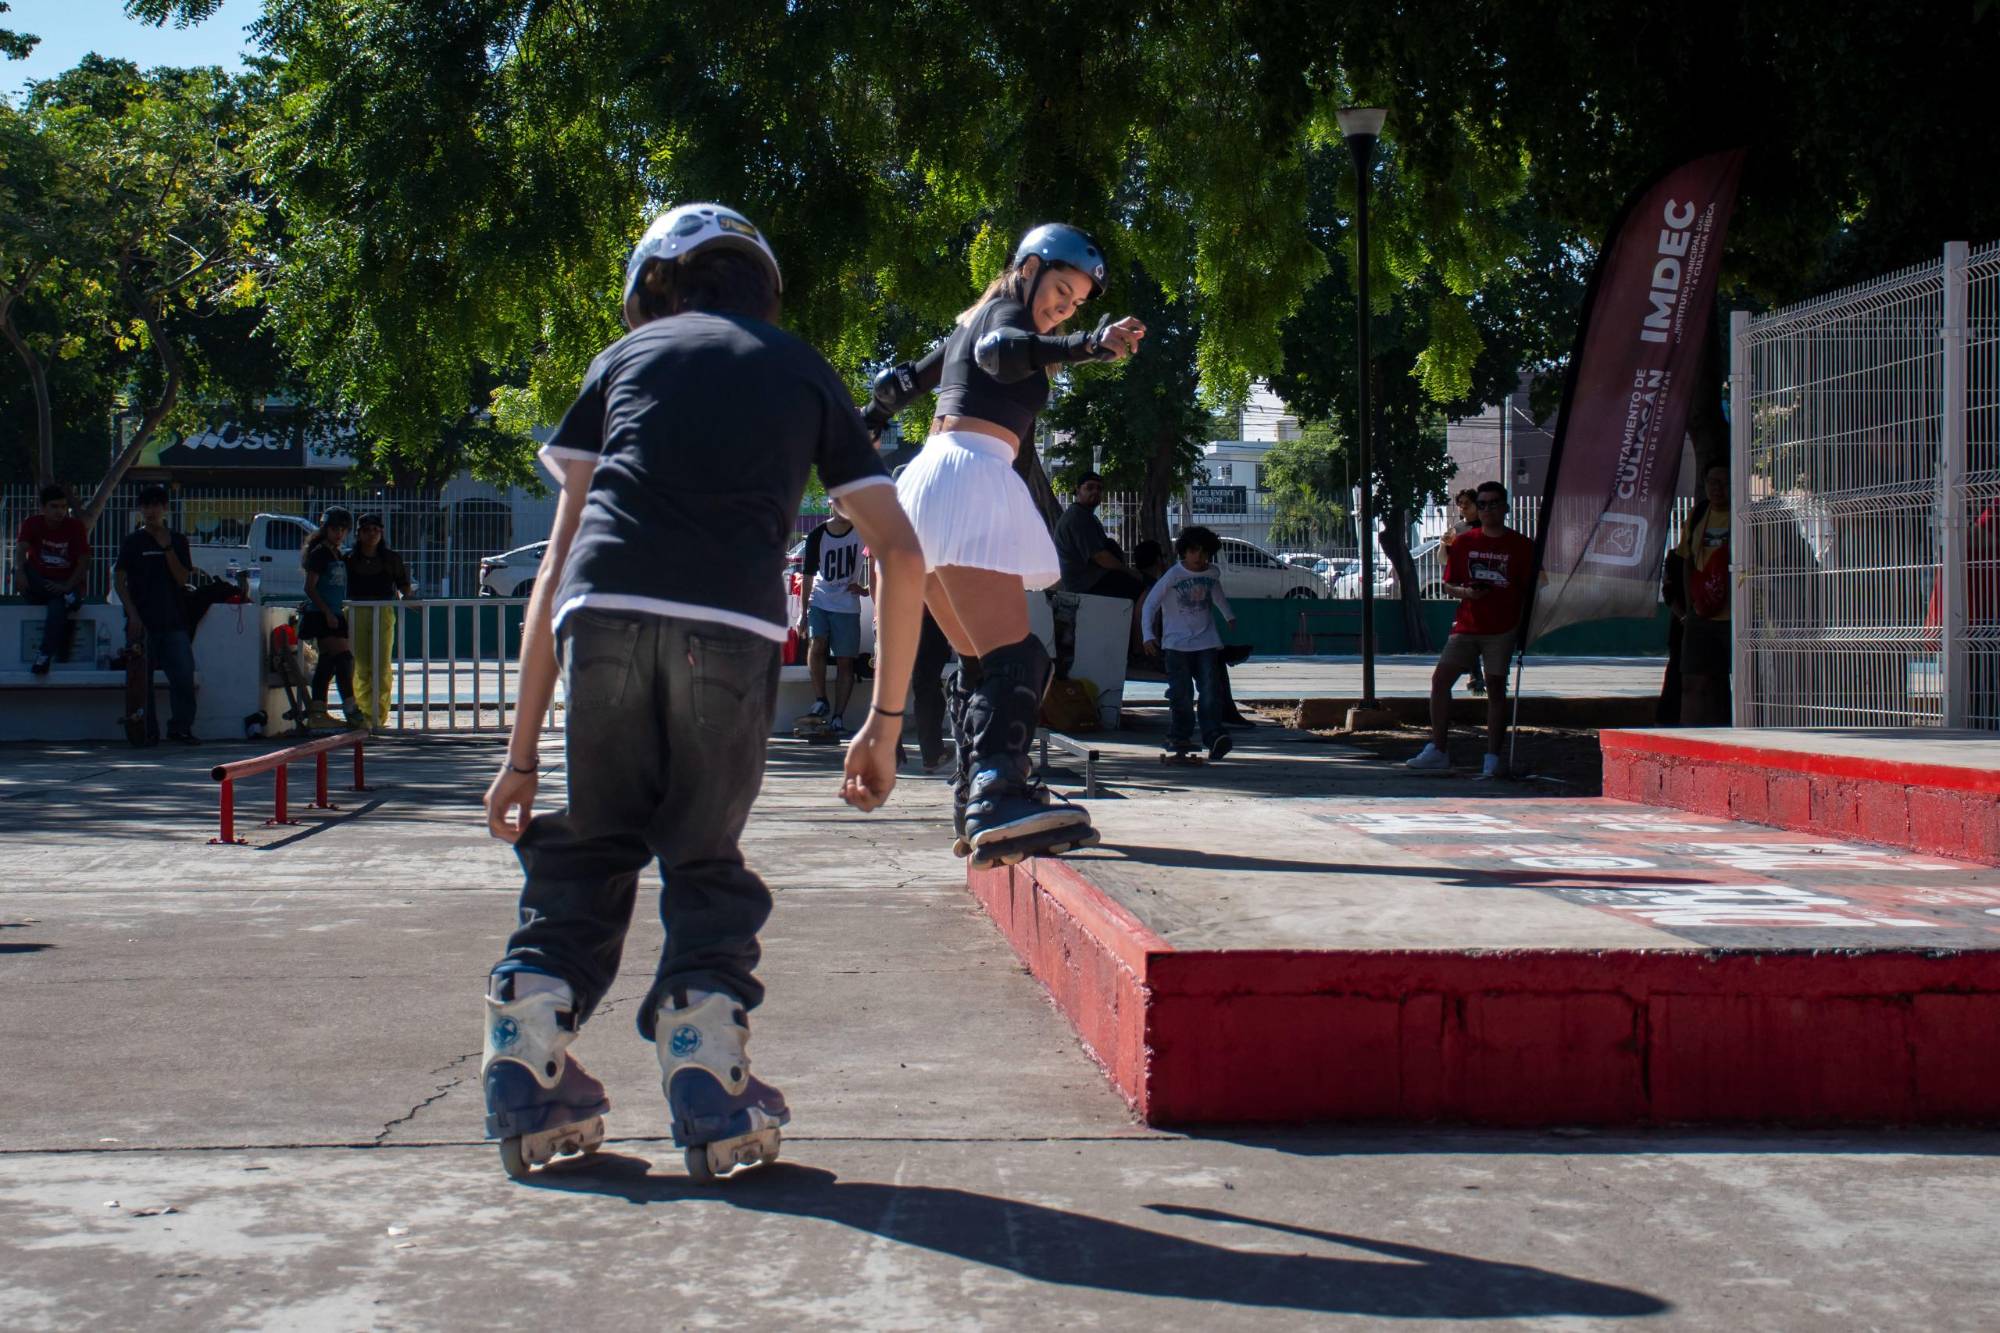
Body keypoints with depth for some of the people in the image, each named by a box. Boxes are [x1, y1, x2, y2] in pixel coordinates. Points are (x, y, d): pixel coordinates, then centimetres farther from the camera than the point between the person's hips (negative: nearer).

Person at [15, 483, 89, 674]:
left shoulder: (75, 527, -4)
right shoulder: (32, 523, -1)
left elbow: (84, 562, -9)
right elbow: (21, 549, -18)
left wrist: (67, 586, -22)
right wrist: (19, 570, -40)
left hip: (66, 585, -2)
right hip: (38, 585, 3)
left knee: (57, 607, -36)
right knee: (20, 570, -29)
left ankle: (45, 656, -34)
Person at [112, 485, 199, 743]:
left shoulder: (178, 541, 10)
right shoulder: (132, 542, 6)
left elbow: (182, 578, 1)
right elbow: (119, 580, 3)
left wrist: (167, 548, -9)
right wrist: (132, 615, -7)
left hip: (174, 621, 1)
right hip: (142, 622, -1)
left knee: (184, 676, -6)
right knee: (141, 679, 0)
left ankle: (181, 726, 4)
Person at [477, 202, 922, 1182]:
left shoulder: (626, 357, 25)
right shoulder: (803, 373, 26)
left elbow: (557, 565, 21)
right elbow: (901, 556, 18)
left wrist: (521, 753, 22)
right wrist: (885, 722, 23)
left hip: (605, 616, 1)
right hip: (732, 629, 0)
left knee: (586, 854, 17)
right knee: (706, 864, 16)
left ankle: (526, 1082, 13)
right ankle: (710, 1094, 6)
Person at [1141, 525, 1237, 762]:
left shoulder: (1212, 573, 5)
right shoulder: (1173, 576, -10)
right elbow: (1150, 604, -9)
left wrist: (1229, 616, 41)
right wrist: (1149, 636, -20)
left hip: (1207, 642, 3)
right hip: (1177, 644, -3)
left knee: (1211, 689, -10)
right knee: (1181, 694, -5)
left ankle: (1213, 737, -15)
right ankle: (1179, 738, 6)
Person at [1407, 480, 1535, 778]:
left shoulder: (1520, 546, 2)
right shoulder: (1463, 543, 8)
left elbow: (1528, 591, 3)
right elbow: (1448, 585, 12)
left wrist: (1523, 626, -6)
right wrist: (1465, 592, -10)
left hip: (1502, 629, -2)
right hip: (1466, 626, 3)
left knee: (1496, 688, 0)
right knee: (1440, 678, -7)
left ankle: (1493, 758, 6)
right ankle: (1437, 751, -1)